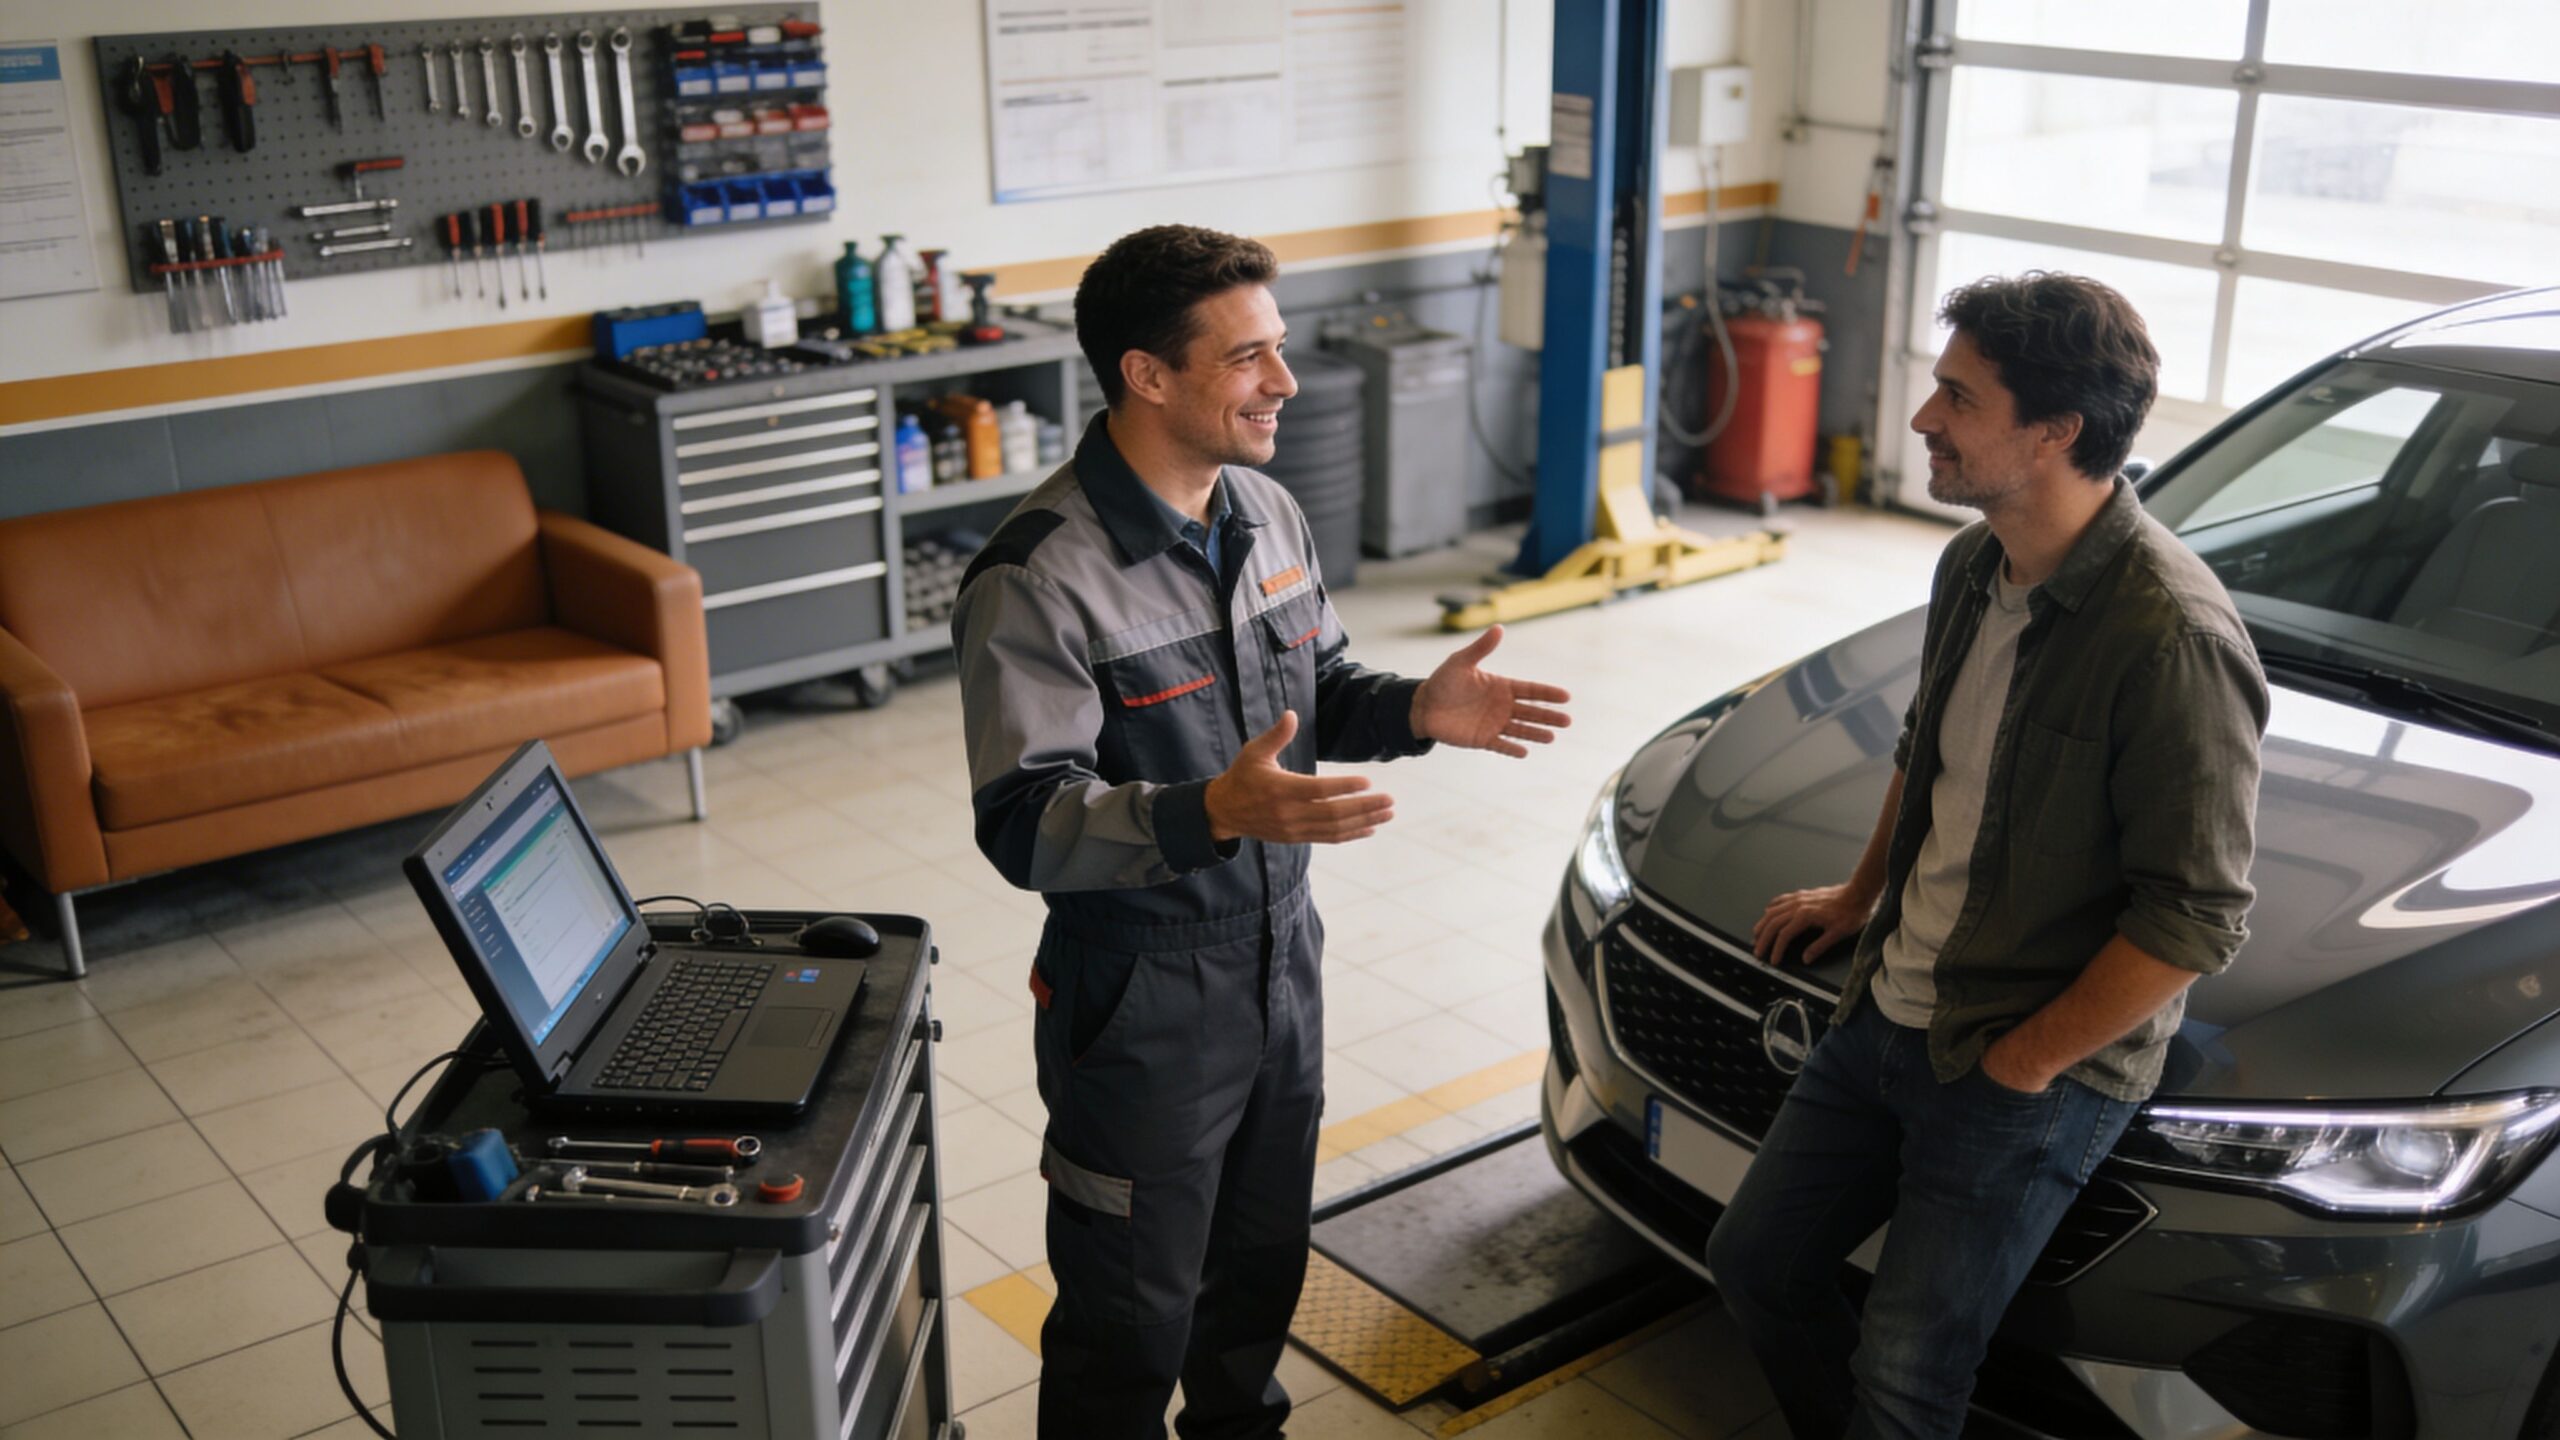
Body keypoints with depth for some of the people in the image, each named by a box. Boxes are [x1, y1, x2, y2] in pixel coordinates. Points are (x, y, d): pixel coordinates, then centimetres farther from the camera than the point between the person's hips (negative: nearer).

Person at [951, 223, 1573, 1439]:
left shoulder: (1267, 513, 1)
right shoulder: (1037, 579, -24)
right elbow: (1025, 826, -26)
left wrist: (1416, 711, -7)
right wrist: (1214, 813, -42)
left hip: (1280, 969, 7)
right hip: (1140, 1009, -7)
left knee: (1261, 1261, 26)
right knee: (1131, 1317, 10)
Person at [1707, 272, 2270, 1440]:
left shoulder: (2170, 635, -25)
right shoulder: (1975, 566, 1)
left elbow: (2196, 916, -23)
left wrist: (2025, 1062, -17)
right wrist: (1858, 895, 23)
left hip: (2036, 1075, -8)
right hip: (1888, 1015, 8)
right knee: (1755, 1262, 16)